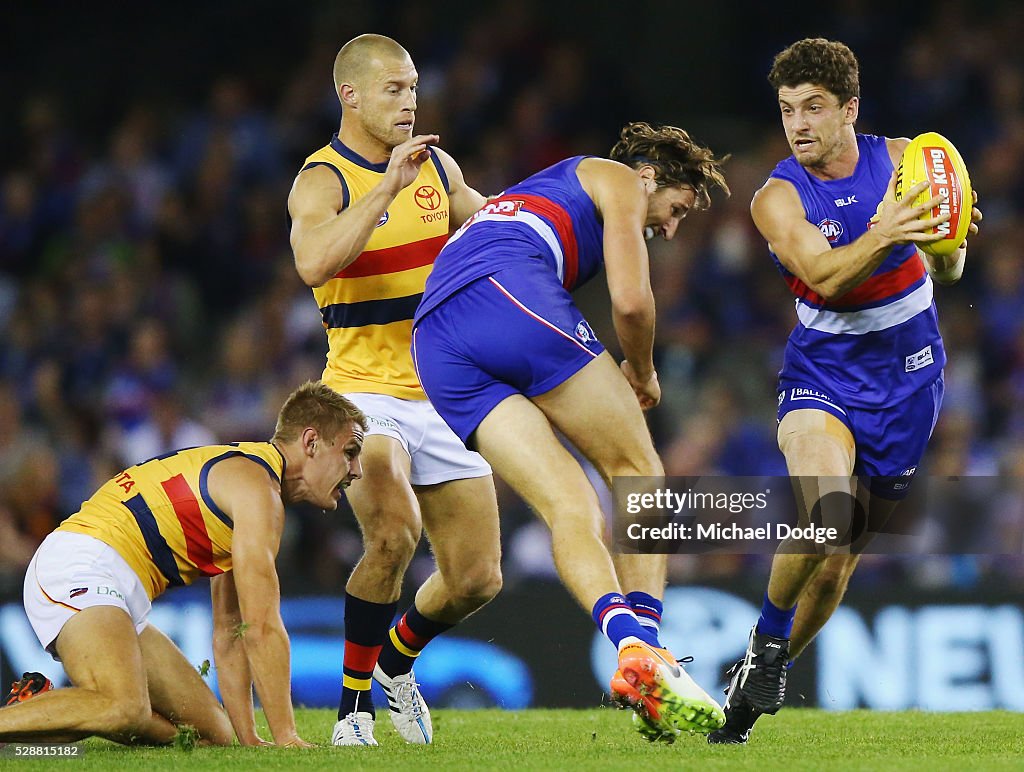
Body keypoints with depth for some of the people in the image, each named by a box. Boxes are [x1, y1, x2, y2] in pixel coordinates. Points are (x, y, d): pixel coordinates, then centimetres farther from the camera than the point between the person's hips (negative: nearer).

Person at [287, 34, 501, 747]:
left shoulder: (437, 166, 8)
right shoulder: (323, 180, -11)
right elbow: (314, 264, -32)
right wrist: (386, 187, -35)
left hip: (441, 392, 6)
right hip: (365, 391, -6)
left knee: (476, 578, 3)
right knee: (393, 535, -31)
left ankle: (397, 658, 35)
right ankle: (354, 708, -15)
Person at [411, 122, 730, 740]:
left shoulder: (538, 193, 42)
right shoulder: (618, 180, 17)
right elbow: (631, 300, 3)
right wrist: (643, 374, 22)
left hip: (433, 346, 7)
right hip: (508, 290, -7)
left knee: (571, 505, -2)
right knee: (637, 469, 5)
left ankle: (631, 644, -26)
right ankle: (648, 654, -7)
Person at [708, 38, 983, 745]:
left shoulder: (903, 162, -4)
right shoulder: (777, 199, -10)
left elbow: (946, 274, 0)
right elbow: (822, 276, -28)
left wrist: (948, 244, -23)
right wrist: (881, 237, -47)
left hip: (906, 375, 2)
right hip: (822, 371, -2)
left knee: (840, 556, 5)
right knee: (828, 509, -32)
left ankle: (756, 689, 23)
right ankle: (767, 638, -10)